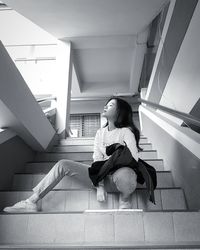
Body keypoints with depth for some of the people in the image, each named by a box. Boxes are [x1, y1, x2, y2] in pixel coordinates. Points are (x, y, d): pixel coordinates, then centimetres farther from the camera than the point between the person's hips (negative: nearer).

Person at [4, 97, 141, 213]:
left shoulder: (126, 132, -3)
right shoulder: (100, 132, 12)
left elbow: (134, 158, -12)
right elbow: (98, 159, 2)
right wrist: (99, 186, -10)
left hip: (117, 178, -5)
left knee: (123, 176, -43)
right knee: (63, 164, -9)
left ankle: (125, 198, -7)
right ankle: (32, 202, -6)